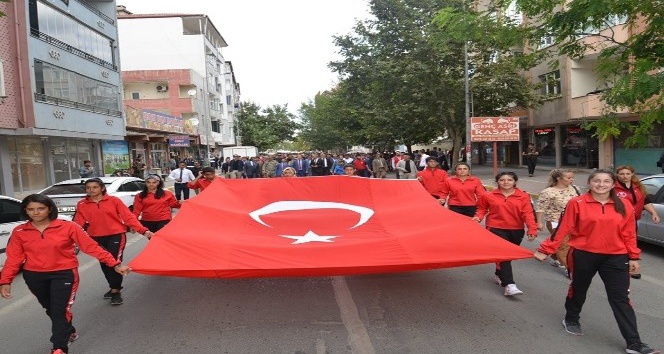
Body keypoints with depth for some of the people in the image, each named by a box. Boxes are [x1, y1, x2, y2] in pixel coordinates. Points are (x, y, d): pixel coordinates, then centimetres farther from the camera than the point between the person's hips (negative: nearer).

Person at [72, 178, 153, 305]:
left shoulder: (113, 200, -5)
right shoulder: (82, 205, 3)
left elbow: (128, 217, -9)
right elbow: (78, 223, -2)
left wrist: (143, 231, -17)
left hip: (116, 235, -4)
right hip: (96, 239, 4)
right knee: (104, 264, 14)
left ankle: (116, 291, 2)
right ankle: (114, 288, 34)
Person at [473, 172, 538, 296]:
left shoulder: (523, 196, -3)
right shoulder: (489, 196, -2)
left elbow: (528, 214, -10)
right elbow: (482, 208, 13)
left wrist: (532, 229, -20)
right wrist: (478, 217, -6)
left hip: (516, 230, 3)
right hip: (496, 229, -3)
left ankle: (499, 275, 41)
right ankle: (509, 285, -16)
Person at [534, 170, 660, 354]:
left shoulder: (624, 205, 0)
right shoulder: (577, 203, -9)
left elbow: (629, 233, 6)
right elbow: (563, 229, -8)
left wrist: (633, 257, 5)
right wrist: (546, 249, -9)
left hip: (615, 258, 2)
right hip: (583, 255, -1)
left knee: (621, 298, 3)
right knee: (578, 290, 17)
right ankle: (571, 320, 41)